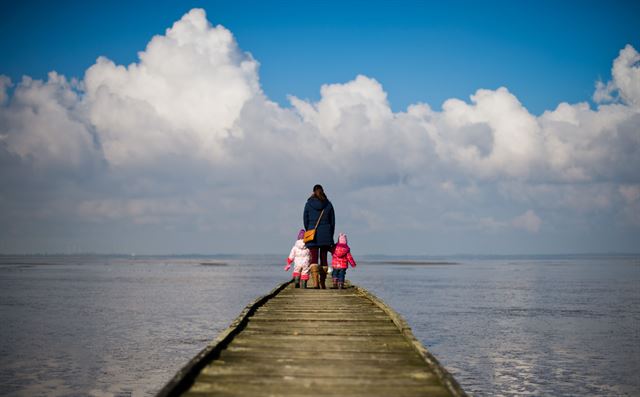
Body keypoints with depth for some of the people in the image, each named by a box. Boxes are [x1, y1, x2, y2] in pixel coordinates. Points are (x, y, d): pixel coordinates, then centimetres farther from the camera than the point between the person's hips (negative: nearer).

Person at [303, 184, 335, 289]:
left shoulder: (308, 204, -1)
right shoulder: (328, 204, 3)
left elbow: (305, 220, 2)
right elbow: (332, 221, 6)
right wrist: (330, 236, 13)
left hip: (313, 234, -2)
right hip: (326, 234, 2)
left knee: (314, 259, -5)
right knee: (324, 258, 11)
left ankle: (315, 282, -22)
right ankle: (322, 283, 17)